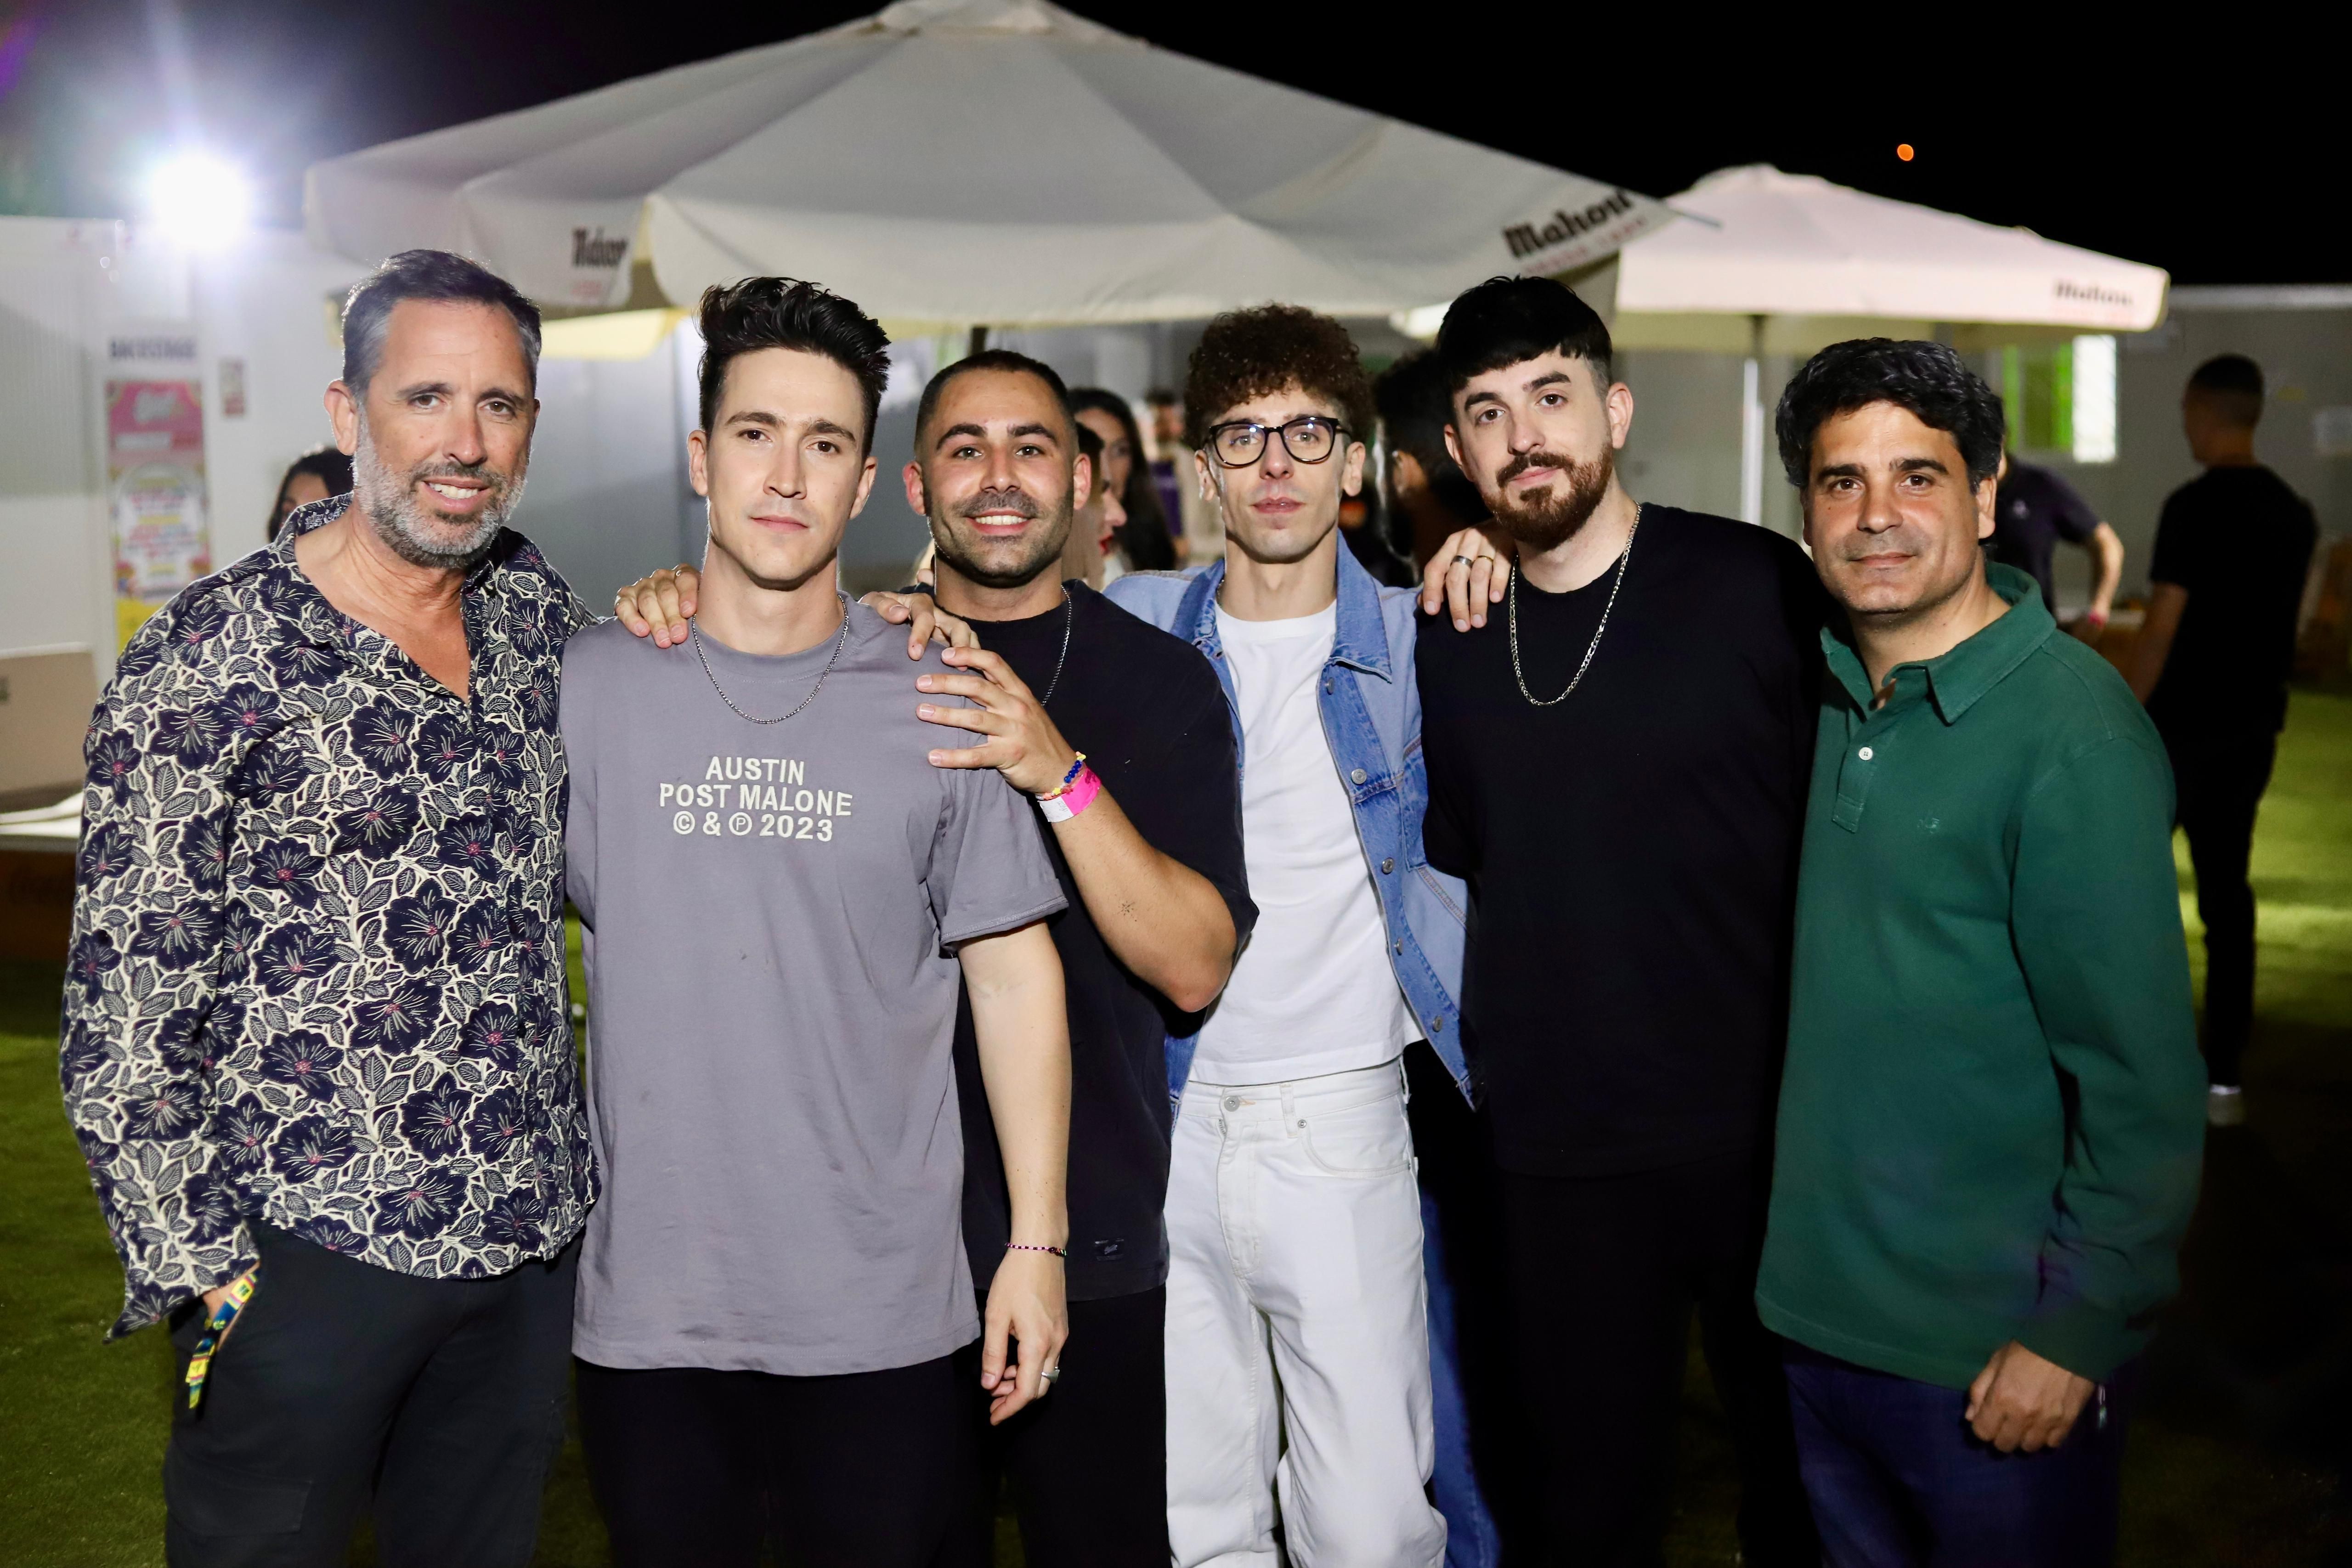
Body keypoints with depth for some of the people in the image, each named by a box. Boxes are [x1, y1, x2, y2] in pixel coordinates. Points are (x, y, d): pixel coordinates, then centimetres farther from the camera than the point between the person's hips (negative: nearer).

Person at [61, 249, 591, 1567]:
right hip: (301, 1260, -5)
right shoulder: (209, 661, -12)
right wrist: (200, 1270, -12)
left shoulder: (540, 609, 4)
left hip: (532, 1240, 5)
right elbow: (123, 1008, -11)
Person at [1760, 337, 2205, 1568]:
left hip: (1998, 1351, -6)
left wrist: (2080, 1333, -16)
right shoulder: (1817, 691, 1)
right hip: (1816, 1307, 6)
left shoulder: (2071, 727, -18)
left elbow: (2140, 1073, -17)